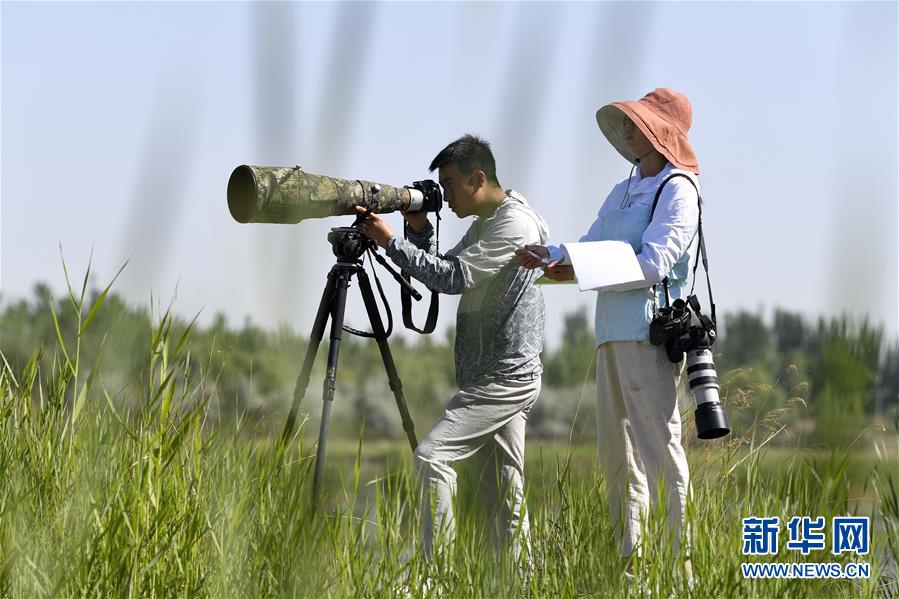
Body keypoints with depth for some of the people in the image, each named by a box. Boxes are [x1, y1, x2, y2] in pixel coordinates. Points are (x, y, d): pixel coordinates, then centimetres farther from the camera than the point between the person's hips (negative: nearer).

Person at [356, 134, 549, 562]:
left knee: (432, 456, -17)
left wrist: (391, 242, -17)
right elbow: (442, 277, 18)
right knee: (503, 492, 9)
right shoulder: (484, 223, 17)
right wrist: (420, 231, 4)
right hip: (498, 377, 10)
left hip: (505, 378, -10)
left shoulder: (515, 223, -14)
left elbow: (454, 277, -20)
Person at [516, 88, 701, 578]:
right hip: (612, 334, 9)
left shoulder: (678, 189, -4)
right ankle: (630, 564, 15)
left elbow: (654, 263, -14)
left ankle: (678, 562, -12)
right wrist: (549, 256, -1)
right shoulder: (623, 192, 22)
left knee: (658, 448, -12)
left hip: (650, 332, -9)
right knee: (617, 454, 10)